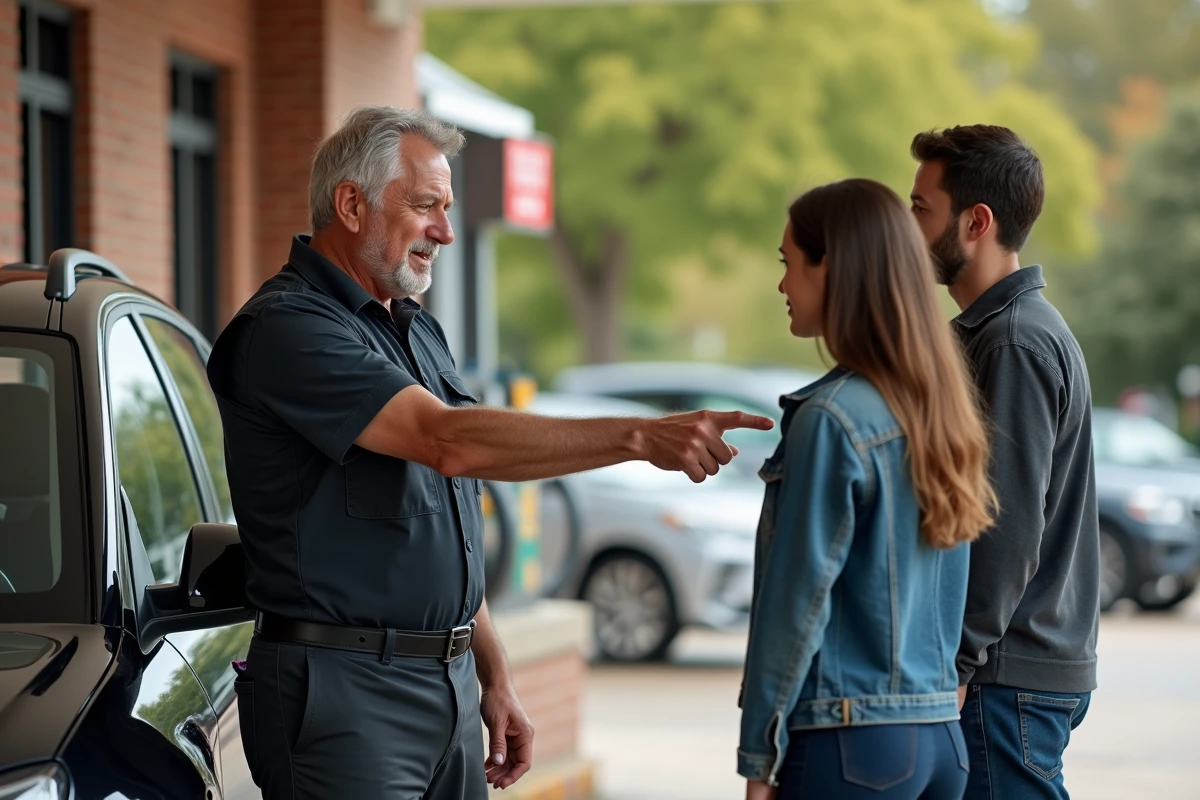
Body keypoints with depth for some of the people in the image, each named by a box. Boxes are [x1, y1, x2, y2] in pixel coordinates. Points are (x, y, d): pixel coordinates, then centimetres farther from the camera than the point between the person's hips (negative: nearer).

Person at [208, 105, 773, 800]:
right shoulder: (286, 328, -13)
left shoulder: (419, 332, 18)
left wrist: (493, 676, 17)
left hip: (451, 686, 9)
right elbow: (451, 442, -25)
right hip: (344, 693, -8)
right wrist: (641, 438, -28)